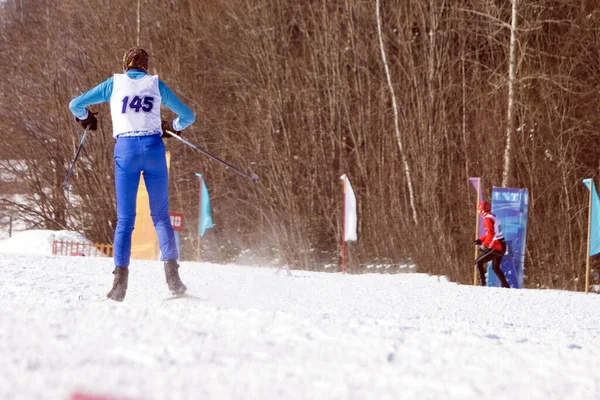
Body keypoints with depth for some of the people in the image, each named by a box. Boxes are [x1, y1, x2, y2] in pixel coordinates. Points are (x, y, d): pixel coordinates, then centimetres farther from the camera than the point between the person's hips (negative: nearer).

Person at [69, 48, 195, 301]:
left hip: (125, 149, 0)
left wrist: (86, 118, 36)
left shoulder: (114, 83, 13)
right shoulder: (156, 84, 15)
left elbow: (75, 104, 14)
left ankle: (121, 278, -10)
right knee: (161, 215, 7)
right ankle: (171, 270, -11)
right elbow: (188, 116, 19)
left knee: (125, 218, 2)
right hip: (153, 147, 0)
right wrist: (173, 127, 40)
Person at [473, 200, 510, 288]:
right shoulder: (494, 217, 15)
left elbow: (490, 234, -24)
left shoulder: (488, 219, -14)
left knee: (478, 262, -1)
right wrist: (480, 239, 22)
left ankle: (482, 283, -7)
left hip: (495, 247, -9)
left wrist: (484, 245, -21)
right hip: (502, 246, 9)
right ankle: (505, 285, 18)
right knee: (495, 267, 22)